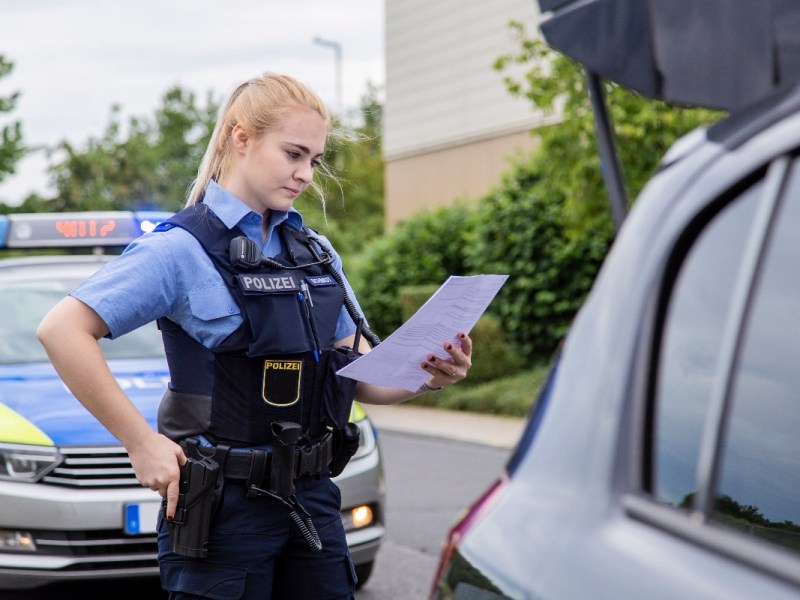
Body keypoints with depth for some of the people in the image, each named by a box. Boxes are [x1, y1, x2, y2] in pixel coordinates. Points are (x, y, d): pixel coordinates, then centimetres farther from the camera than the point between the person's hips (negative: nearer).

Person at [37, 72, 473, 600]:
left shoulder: (316, 252, 12)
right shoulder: (186, 249, -10)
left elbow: (360, 376, 11)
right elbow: (63, 330, -18)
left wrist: (430, 375, -9)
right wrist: (141, 442, -19)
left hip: (311, 498, 6)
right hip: (223, 507, -6)